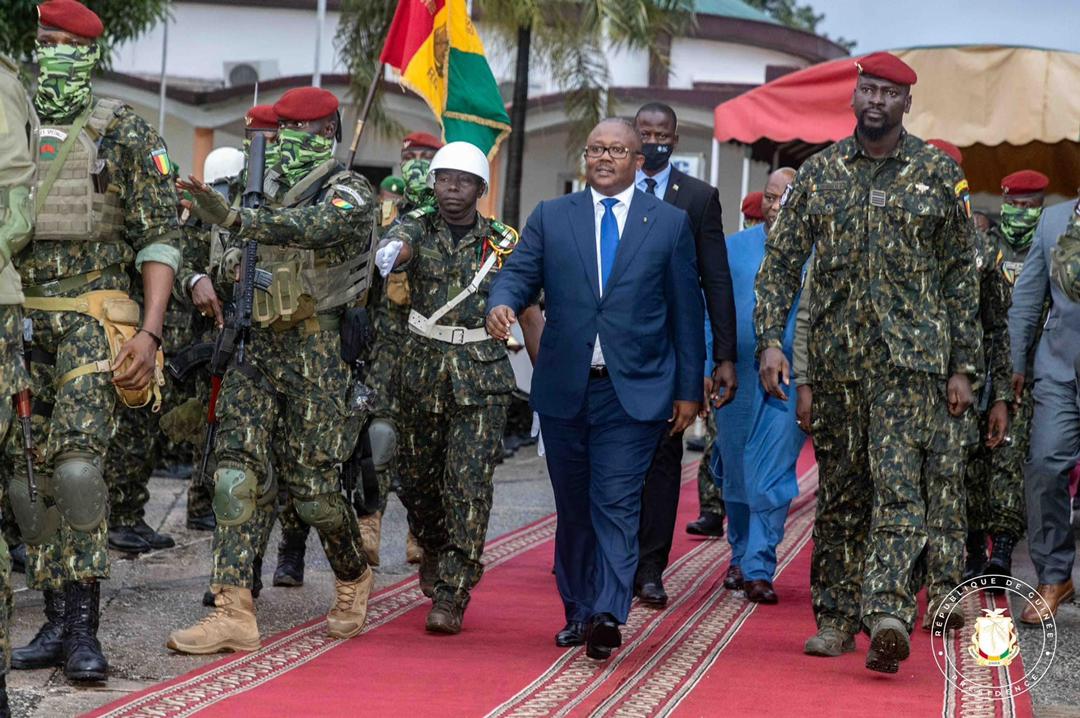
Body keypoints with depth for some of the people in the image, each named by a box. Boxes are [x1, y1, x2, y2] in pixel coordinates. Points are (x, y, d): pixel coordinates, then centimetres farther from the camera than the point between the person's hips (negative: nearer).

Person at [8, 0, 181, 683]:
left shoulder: (125, 132, 1)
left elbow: (160, 236, -1)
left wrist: (150, 332, -11)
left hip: (90, 319, -4)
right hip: (17, 316, 4)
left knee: (77, 462, -18)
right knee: (28, 476, 3)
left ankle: (84, 627, -14)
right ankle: (57, 621, 11)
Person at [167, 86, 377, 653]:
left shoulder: (349, 192, -5)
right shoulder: (273, 197, 19)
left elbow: (316, 227, -27)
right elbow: (237, 261, 29)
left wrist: (233, 218, -39)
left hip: (318, 353, -7)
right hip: (258, 350, 7)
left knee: (309, 483, -4)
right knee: (237, 470, -7)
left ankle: (353, 579, 25)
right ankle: (233, 612, -11)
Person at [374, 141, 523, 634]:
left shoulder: (502, 242, 3)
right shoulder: (418, 227, 2)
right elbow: (397, 245, -23)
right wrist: (390, 253, -48)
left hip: (482, 376, -2)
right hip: (423, 370, 2)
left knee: (468, 485, -10)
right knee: (417, 478, 12)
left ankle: (451, 596, -8)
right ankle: (435, 549, 43)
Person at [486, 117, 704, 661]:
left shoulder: (670, 223, 6)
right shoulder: (550, 218, 10)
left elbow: (686, 311, 7)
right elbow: (519, 274, 1)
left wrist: (689, 391, 4)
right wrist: (501, 304, -24)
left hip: (634, 391, -2)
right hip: (564, 390, 2)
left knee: (616, 504, -11)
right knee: (573, 508, 10)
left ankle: (608, 615, -18)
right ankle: (578, 612, 21)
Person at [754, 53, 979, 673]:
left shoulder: (939, 173, 3)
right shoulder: (819, 172, 8)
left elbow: (961, 273, 5)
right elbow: (781, 261, 8)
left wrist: (962, 366, 2)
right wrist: (771, 340, -5)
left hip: (912, 356, -3)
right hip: (836, 359, 3)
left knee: (898, 484, -15)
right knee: (839, 489, 8)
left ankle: (888, 615, -24)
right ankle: (837, 616, 17)